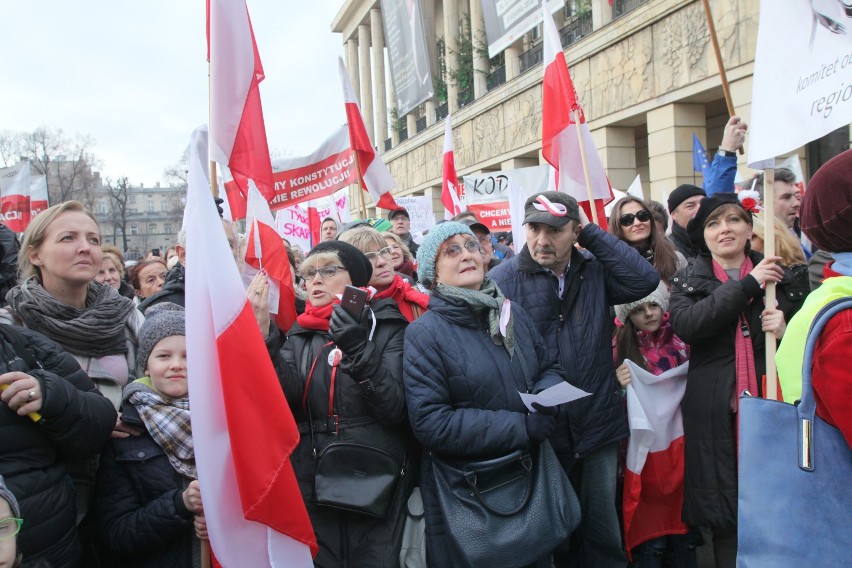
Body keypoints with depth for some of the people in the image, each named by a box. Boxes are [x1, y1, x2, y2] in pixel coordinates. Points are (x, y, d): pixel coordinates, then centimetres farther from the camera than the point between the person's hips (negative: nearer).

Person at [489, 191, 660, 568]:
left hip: (598, 427, 3)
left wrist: (591, 233, -11)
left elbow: (645, 279, -13)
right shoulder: (503, 279, -7)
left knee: (602, 530, 16)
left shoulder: (595, 270, 4)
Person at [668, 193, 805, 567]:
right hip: (717, 413, -1)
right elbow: (685, 324, -15)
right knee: (725, 514, 4)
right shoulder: (688, 281, 5)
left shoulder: (779, 278, 10)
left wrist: (785, 332, -8)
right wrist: (747, 285, -15)